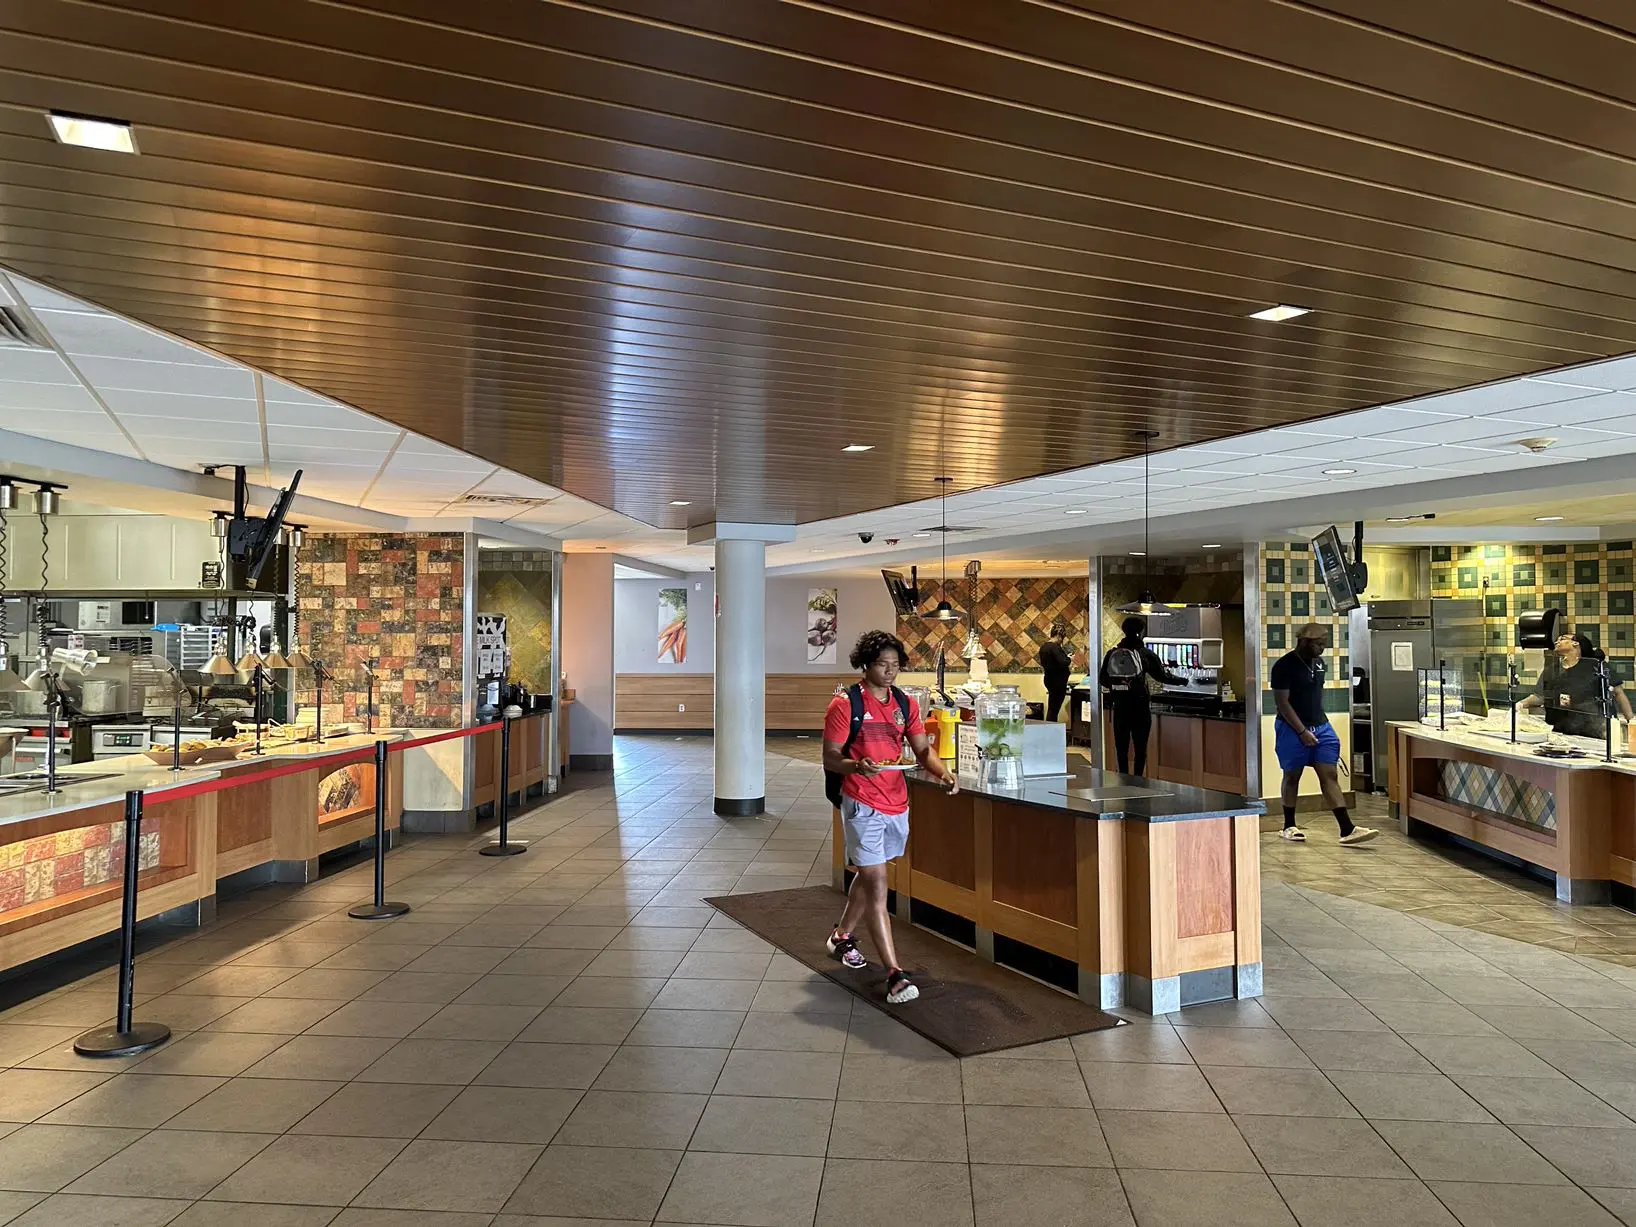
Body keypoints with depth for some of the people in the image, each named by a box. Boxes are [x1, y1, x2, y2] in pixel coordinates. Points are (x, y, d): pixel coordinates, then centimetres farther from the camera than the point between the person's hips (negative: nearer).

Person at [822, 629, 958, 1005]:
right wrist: (856, 766, -30)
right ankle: (895, 974, -10)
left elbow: (923, 750, 5)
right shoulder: (845, 704, -9)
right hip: (861, 804, -6)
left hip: (897, 803, 6)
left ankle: (842, 936, 43)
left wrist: (943, 772, -15)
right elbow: (829, 758, -10)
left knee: (869, 873, 21)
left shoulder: (905, 704, 8)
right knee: (877, 884, -9)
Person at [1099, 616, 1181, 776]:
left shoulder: (1111, 653, 0)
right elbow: (1162, 675, 2)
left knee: (1121, 745, 10)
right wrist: (1182, 680, 19)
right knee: (1140, 747, 5)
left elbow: (1104, 680, 5)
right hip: (1140, 707, -3)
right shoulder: (1145, 653, -6)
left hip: (1119, 707, 3)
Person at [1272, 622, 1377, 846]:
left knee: (1330, 776, -1)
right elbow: (1282, 702, -16)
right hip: (1293, 729, -6)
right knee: (1292, 777, 6)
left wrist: (1319, 723, 17)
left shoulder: (1318, 662, 9)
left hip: (1321, 727, 6)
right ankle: (1289, 826, 19)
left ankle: (1347, 829, -6)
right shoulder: (1284, 666, -14)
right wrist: (1302, 731, -18)